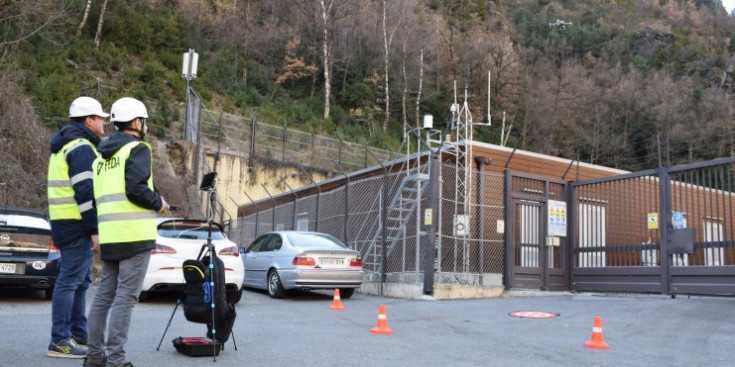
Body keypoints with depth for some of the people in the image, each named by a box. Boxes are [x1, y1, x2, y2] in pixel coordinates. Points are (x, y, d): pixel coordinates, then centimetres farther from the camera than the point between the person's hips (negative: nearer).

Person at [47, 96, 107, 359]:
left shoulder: (66, 146, 20)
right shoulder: (82, 147, -13)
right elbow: (85, 192, -21)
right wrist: (95, 229, -21)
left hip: (66, 222, 11)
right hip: (78, 223, -11)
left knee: (80, 280, 15)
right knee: (70, 280, -8)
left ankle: (79, 334, 23)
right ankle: (60, 341, -4)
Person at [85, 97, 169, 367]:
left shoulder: (103, 154, 21)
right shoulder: (137, 148, -5)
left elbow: (97, 195, 19)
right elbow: (136, 189, -18)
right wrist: (159, 203, -2)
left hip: (109, 234, 8)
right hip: (135, 233, -8)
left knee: (105, 293, 13)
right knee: (126, 296, -7)